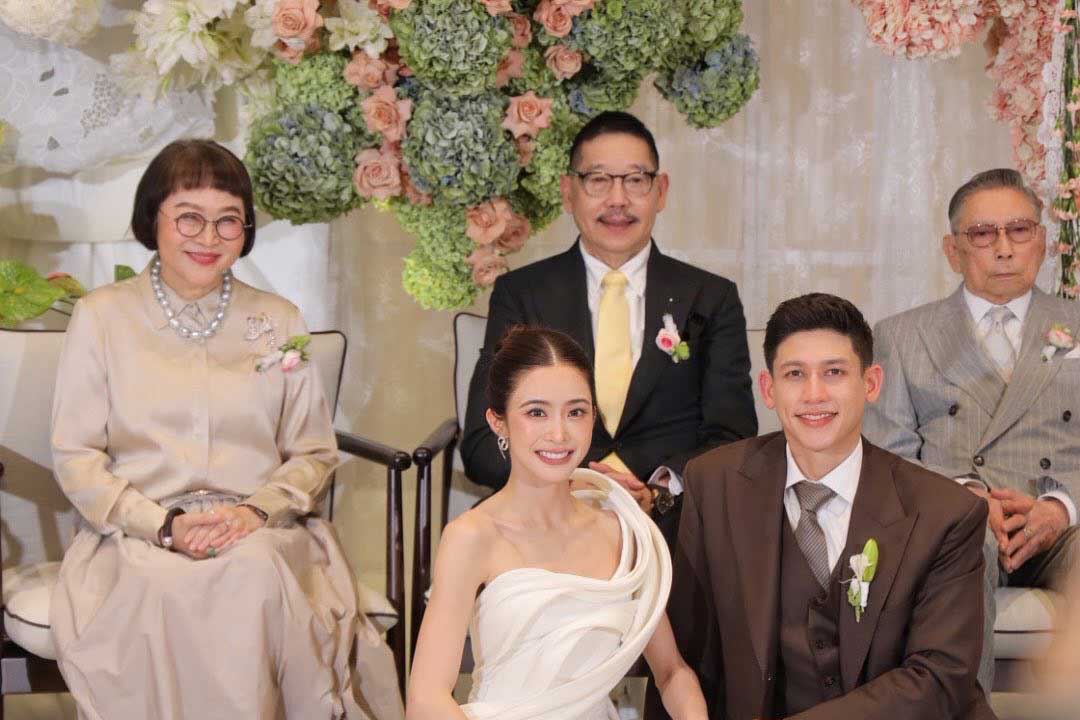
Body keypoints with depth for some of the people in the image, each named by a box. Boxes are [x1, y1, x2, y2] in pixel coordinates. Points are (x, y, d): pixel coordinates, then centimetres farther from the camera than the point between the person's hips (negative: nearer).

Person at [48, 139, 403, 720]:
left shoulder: (278, 319, 15)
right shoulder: (101, 316, 10)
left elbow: (314, 453, 14)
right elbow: (74, 456, 5)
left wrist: (256, 510, -8)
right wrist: (164, 525, -10)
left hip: (262, 536, 2)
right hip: (138, 538, -1)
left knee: (255, 581, -34)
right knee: (168, 595, -36)